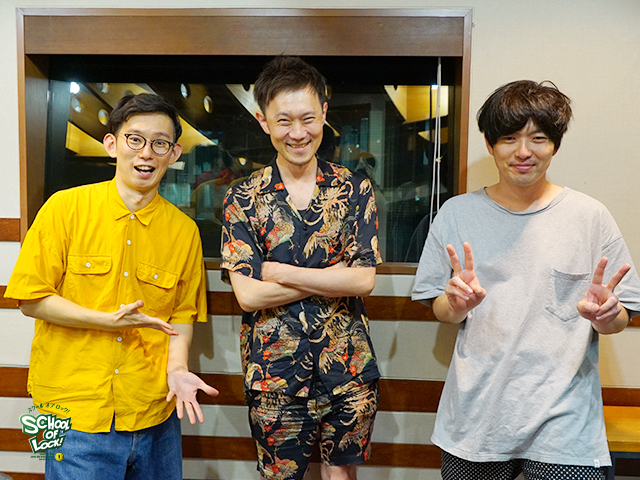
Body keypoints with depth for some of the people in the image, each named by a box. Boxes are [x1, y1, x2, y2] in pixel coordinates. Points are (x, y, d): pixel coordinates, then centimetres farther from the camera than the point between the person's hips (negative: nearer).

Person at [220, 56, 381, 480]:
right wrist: (335, 277, -13)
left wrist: (281, 272, -13)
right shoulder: (244, 199, -3)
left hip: (348, 366, 1)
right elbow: (247, 295, -11)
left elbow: (363, 280, -9)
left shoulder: (355, 190, -1)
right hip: (274, 370, 0)